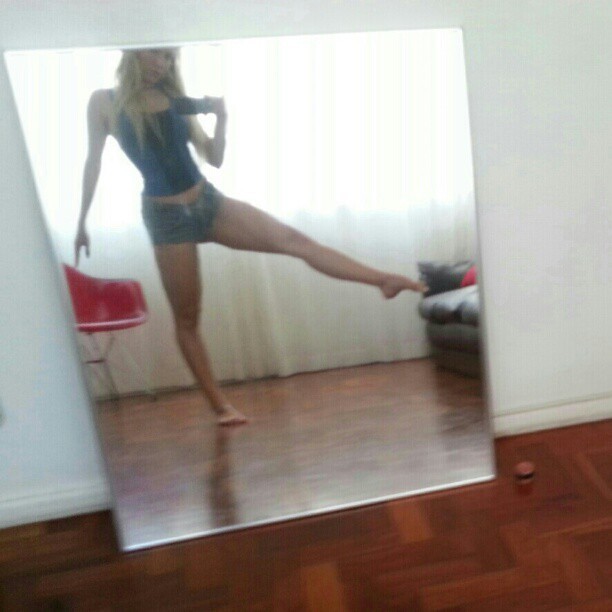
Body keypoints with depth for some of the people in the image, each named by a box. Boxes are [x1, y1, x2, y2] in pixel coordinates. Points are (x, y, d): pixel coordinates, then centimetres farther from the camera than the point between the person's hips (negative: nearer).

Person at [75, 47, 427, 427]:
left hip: (208, 201, 3)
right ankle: (221, 405, 13)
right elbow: (94, 163, 9)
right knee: (187, 319, 2)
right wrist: (82, 222, 11)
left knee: (292, 239, -10)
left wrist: (221, 118, -9)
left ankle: (382, 280, -11)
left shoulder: (175, 97, 8)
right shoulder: (104, 102, 1)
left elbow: (214, 158, 8)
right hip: (167, 218, -3)